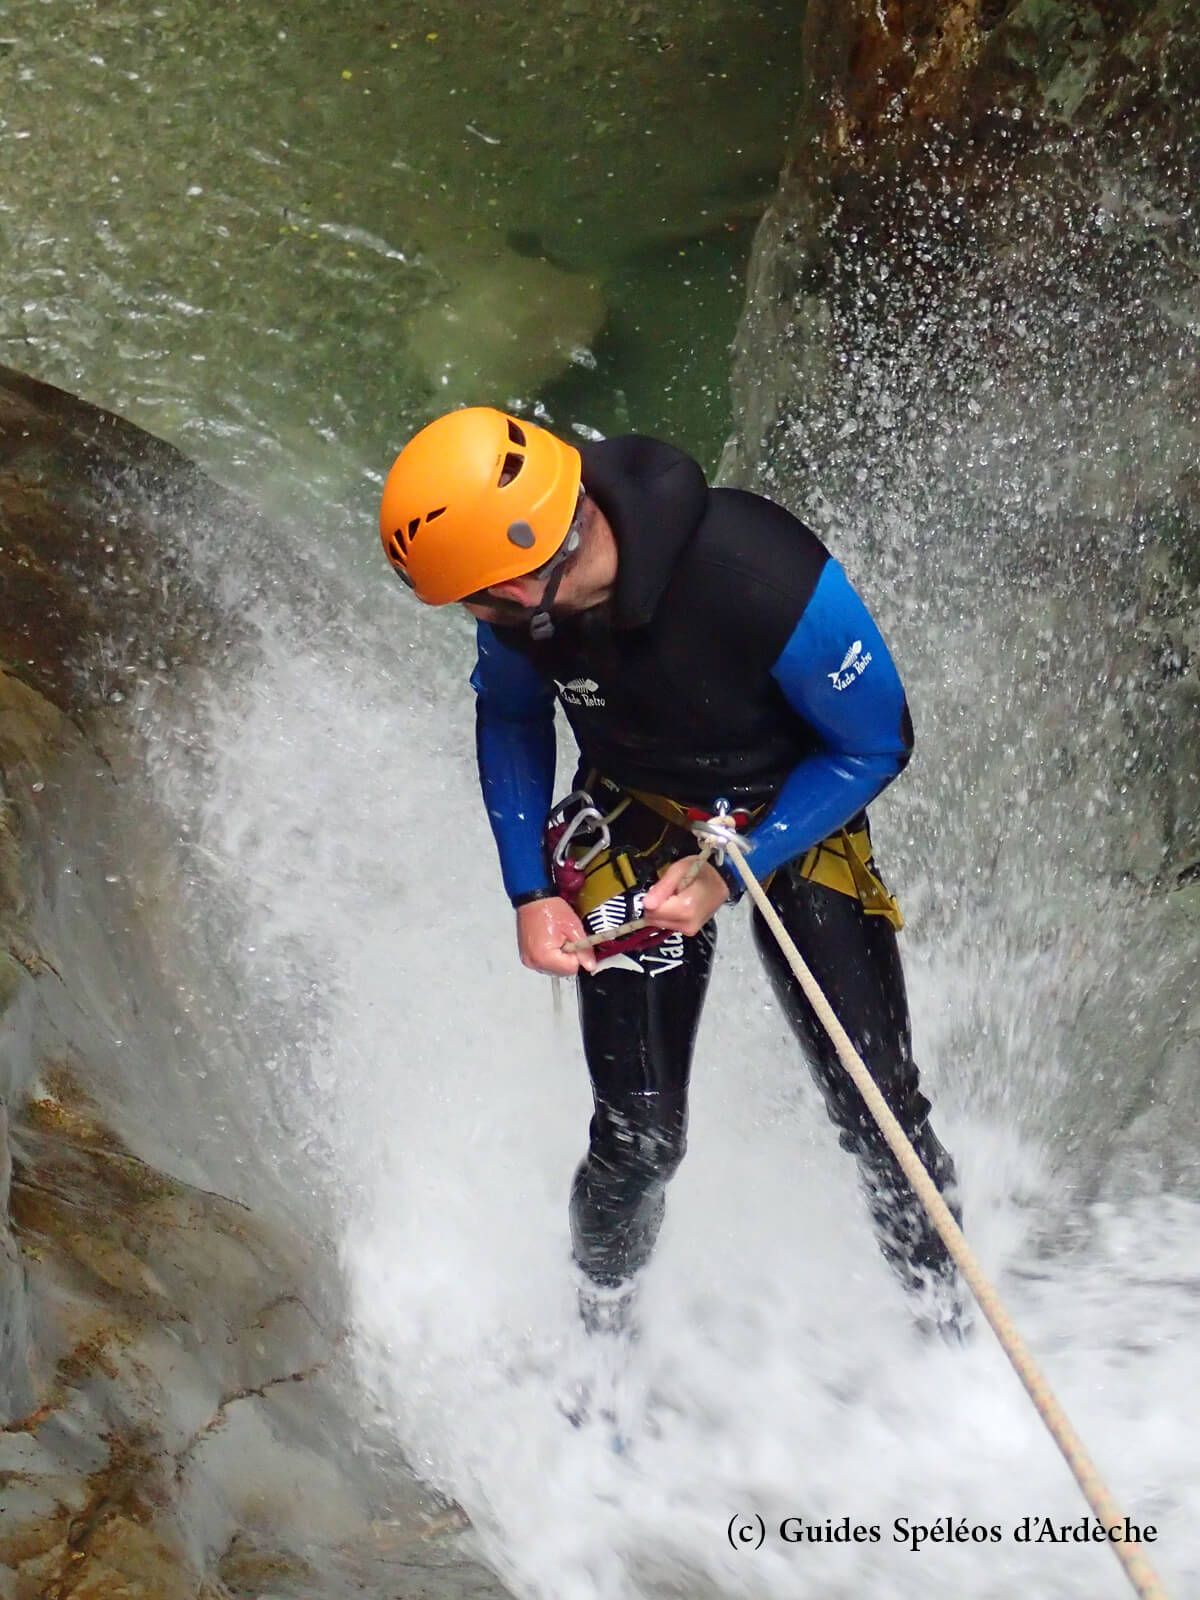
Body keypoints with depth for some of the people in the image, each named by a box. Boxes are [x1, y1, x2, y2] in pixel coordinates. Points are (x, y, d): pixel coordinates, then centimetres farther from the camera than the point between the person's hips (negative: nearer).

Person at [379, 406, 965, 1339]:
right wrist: (530, 892, -6)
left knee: (879, 1111, -4)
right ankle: (601, 1330, 29)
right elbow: (509, 719, 2)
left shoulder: (773, 582, -35)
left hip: (800, 820, -2)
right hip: (632, 832, 2)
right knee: (639, 1138, 1)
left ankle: (947, 1319, 23)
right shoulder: (520, 600, -22)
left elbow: (877, 746, -18)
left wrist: (731, 875, -23)